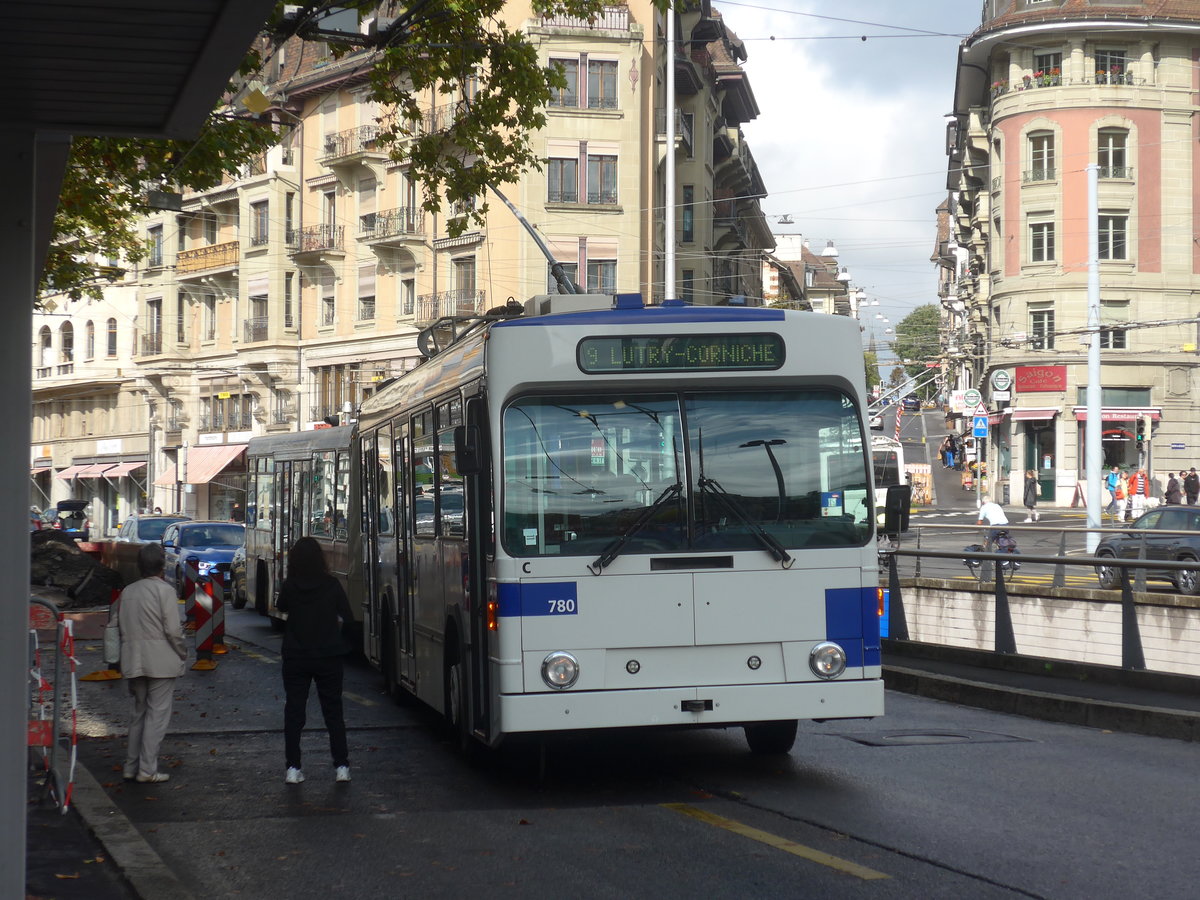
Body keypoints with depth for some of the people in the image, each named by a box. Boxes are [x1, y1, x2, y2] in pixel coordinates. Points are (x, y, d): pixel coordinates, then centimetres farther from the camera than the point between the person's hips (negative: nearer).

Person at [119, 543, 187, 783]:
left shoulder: (127, 592, 9)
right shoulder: (165, 590, -10)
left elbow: (121, 627, 11)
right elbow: (173, 630, -13)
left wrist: (130, 655, 17)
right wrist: (183, 653, 0)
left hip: (133, 662, 6)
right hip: (161, 662, -6)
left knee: (139, 712, 16)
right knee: (157, 714, -1)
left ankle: (131, 767, 16)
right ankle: (147, 770, -4)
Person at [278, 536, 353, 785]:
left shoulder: (290, 586, -8)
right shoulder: (332, 585, -8)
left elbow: (281, 607, 11)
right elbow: (346, 616, 0)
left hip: (296, 658, 0)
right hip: (329, 657, 0)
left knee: (293, 711, 8)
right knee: (333, 711, 9)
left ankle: (293, 768, 4)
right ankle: (341, 766, 7)